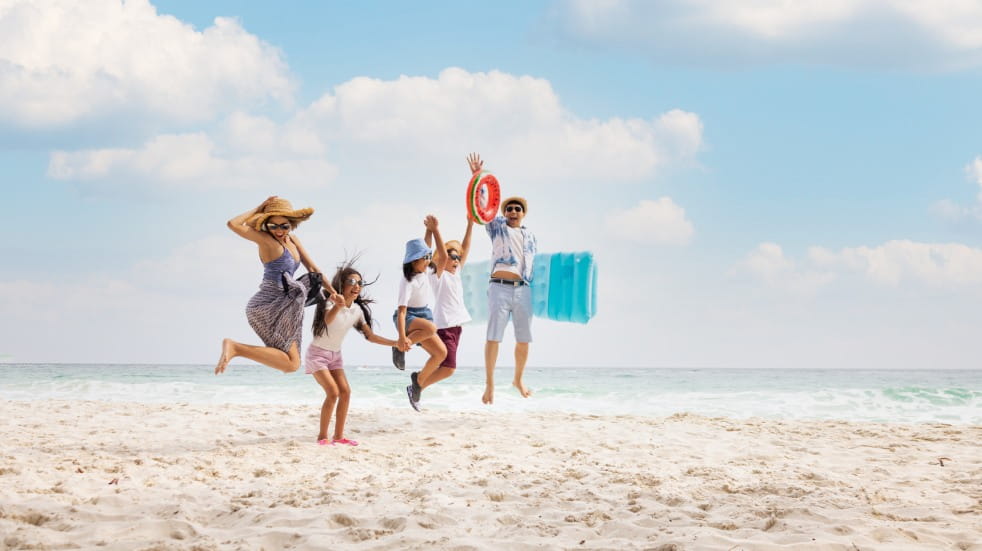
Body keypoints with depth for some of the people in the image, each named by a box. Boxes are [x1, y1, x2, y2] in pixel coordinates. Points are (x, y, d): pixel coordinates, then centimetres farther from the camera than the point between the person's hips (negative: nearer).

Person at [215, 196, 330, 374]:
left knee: (290, 363, 18)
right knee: (292, 364, -20)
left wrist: (332, 291, 17)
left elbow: (312, 269, 21)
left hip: (279, 306, 9)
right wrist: (258, 209, -10)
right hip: (267, 305, -9)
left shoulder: (292, 240, 13)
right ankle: (234, 347, -22)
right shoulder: (266, 239, -10)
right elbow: (233, 224, -23)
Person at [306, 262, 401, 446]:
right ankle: (322, 436, -7)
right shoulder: (331, 303, -23)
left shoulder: (357, 310, -3)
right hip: (317, 353, -7)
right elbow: (328, 319, -47)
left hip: (335, 355, 7)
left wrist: (396, 343, -13)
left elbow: (370, 336, -2)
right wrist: (337, 306, -70)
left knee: (345, 391, -5)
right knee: (333, 392, -18)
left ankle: (338, 436, 5)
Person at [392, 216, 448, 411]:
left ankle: (417, 381, 8)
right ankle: (400, 348, -18)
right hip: (409, 317, -8)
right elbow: (401, 311, -27)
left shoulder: (427, 273, 3)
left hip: (424, 315, 8)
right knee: (431, 327, -40)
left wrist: (434, 230, -4)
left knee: (441, 353, -9)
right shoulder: (407, 281, -20)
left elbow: (443, 256, 0)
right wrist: (402, 337, -38)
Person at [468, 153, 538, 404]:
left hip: (523, 290, 4)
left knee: (524, 339, 7)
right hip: (500, 287, -4)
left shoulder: (530, 236, 20)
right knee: (493, 337, -8)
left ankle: (518, 379, 24)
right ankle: (489, 384, -5)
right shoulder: (496, 226, 10)